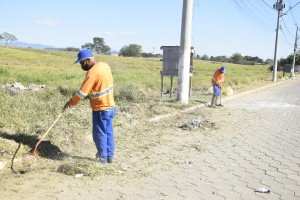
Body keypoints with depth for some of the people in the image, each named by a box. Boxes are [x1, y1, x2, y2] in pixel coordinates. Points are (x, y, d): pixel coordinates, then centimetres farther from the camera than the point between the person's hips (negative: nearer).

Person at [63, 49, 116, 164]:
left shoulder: (92, 73, -22)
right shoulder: (105, 66, 4)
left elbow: (82, 92, -20)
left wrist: (70, 103, -8)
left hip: (101, 109, -9)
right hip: (110, 106, 9)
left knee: (99, 134, 5)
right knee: (108, 131, 16)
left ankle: (102, 158, 15)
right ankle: (110, 156, 26)